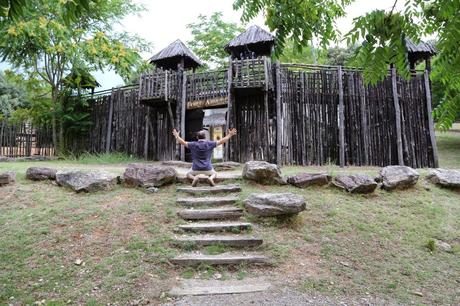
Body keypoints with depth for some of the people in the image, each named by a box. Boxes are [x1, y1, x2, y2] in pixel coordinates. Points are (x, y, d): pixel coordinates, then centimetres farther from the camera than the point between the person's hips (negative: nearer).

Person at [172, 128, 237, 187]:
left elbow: (182, 142, 5)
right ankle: (211, 178, -8)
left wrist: (176, 136, 22)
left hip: (196, 169, 0)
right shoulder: (209, 144, -6)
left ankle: (194, 178, -8)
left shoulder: (193, 145, -6)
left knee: (188, 174, 28)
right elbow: (222, 141, 0)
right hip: (207, 169, 0)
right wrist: (229, 135, 11)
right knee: (214, 174, 30)